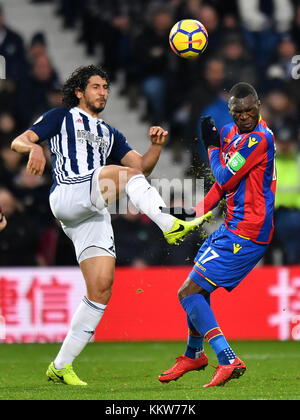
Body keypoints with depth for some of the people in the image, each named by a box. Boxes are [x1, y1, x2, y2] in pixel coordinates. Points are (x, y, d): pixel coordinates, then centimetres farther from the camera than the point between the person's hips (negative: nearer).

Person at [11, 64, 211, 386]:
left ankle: (61, 366, 1)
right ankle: (171, 226, -40)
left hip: (94, 213, 5)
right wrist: (33, 147, -17)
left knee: (101, 290, -5)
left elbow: (143, 167, 20)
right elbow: (17, 142, 7)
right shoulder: (60, 117, 18)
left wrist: (156, 146, 0)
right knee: (123, 173, -28)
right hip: (67, 198, -5)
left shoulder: (110, 134, 32)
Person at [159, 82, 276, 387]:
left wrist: (212, 147, -2)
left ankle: (228, 361, -20)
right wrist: (195, 211, 10)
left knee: (188, 292, -13)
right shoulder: (230, 133, 10)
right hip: (231, 225, 10)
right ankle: (194, 355, 47)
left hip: (246, 234, -10)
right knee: (198, 286, 26)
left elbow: (225, 179, -17)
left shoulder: (260, 138, -19)